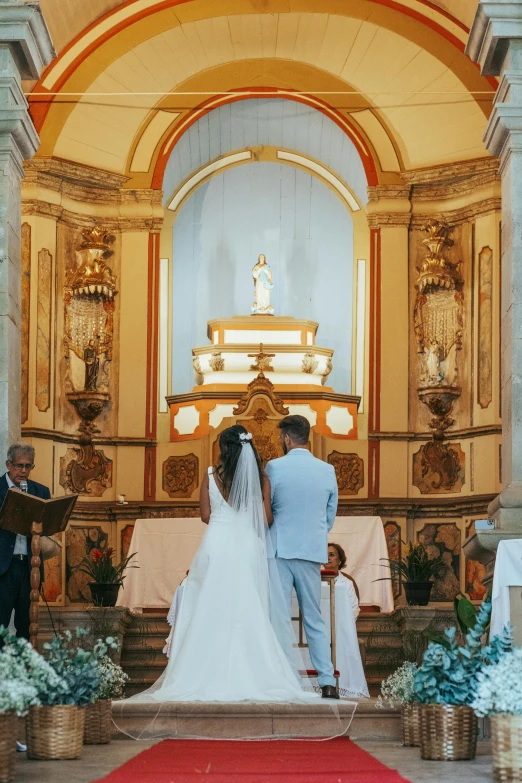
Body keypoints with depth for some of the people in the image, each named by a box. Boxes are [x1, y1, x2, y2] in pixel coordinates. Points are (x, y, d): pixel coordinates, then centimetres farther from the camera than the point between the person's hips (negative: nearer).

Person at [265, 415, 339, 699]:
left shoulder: (274, 467, -8)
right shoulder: (327, 470, 2)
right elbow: (330, 517, 10)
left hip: (280, 550, -3)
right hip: (313, 552, 3)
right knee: (314, 620, 9)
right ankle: (327, 683, 4)